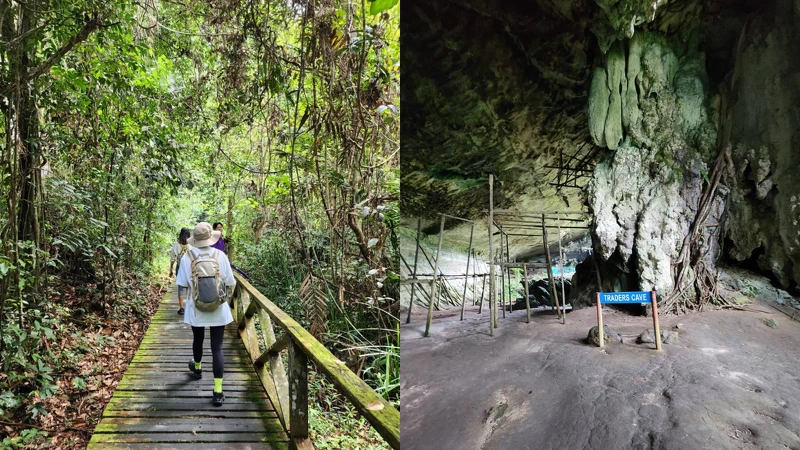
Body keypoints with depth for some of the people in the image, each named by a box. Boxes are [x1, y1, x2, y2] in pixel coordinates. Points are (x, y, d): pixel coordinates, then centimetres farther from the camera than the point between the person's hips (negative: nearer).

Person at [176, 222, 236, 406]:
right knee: (217, 347, 1)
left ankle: (197, 368, 53)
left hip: (196, 308, 1)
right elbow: (230, 283, -2)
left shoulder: (187, 257, -8)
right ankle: (218, 391, -2)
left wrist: (186, 297, 19)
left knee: (198, 339, 26)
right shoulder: (220, 256, -9)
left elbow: (182, 287, -1)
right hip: (218, 309, -1)